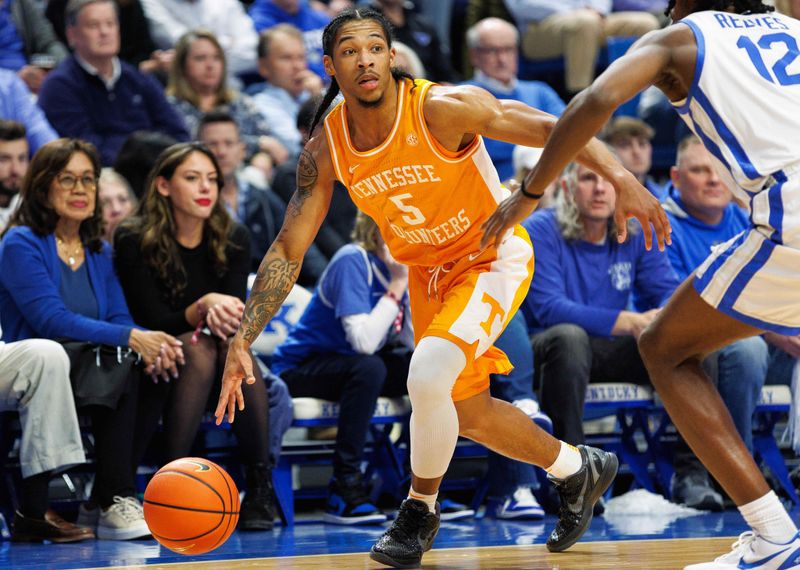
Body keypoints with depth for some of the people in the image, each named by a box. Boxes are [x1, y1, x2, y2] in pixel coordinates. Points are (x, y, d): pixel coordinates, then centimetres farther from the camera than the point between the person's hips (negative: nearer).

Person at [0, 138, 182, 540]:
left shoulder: (98, 252, 17)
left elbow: (120, 318, 6)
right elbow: (52, 320, -17)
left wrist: (150, 343, -19)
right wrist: (129, 339, -26)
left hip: (90, 375, 6)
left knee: (154, 371, -24)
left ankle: (103, 503, -17)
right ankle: (113, 503, -28)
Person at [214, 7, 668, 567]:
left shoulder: (442, 109, -28)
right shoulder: (325, 150, -14)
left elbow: (552, 128, -25)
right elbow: (287, 252, -7)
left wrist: (620, 176, -41)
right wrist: (242, 342, -14)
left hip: (494, 258, -6)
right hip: (427, 271, 6)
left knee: (428, 374, -27)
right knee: (470, 414, 16)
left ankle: (421, 510, -2)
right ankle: (578, 469, 42)